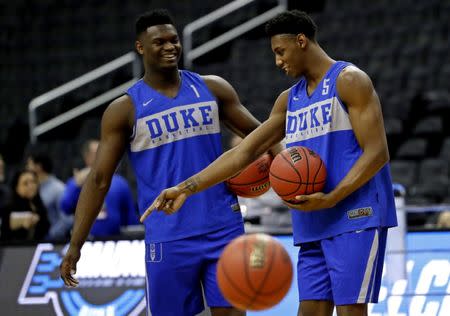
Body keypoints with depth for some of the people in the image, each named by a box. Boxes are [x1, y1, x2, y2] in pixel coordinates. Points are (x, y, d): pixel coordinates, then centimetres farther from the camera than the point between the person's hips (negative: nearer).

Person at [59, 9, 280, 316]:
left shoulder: (212, 88, 7)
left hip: (223, 229, 2)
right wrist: (75, 245, -8)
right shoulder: (125, 109, 0)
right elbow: (99, 180, -1)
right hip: (168, 239, -2)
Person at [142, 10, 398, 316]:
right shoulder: (290, 99, 19)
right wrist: (186, 188, 9)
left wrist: (331, 199, -22)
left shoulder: (348, 81, -5)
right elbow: (245, 152, 17)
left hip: (356, 217, -8)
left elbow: (377, 153, -12)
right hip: (315, 227, 8)